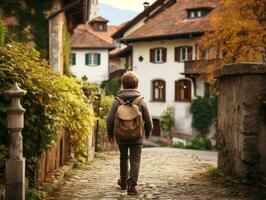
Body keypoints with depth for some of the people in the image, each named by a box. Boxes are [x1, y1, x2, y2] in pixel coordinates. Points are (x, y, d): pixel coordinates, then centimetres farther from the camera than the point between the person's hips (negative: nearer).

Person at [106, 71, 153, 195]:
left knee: (123, 158, 21)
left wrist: (110, 135, 9)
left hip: (121, 137, 2)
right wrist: (147, 133, 17)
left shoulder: (117, 101, -6)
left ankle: (123, 182, 36)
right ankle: (132, 185, -11)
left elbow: (110, 120, -6)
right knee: (135, 160, 1)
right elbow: (148, 121, -2)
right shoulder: (141, 101, -7)